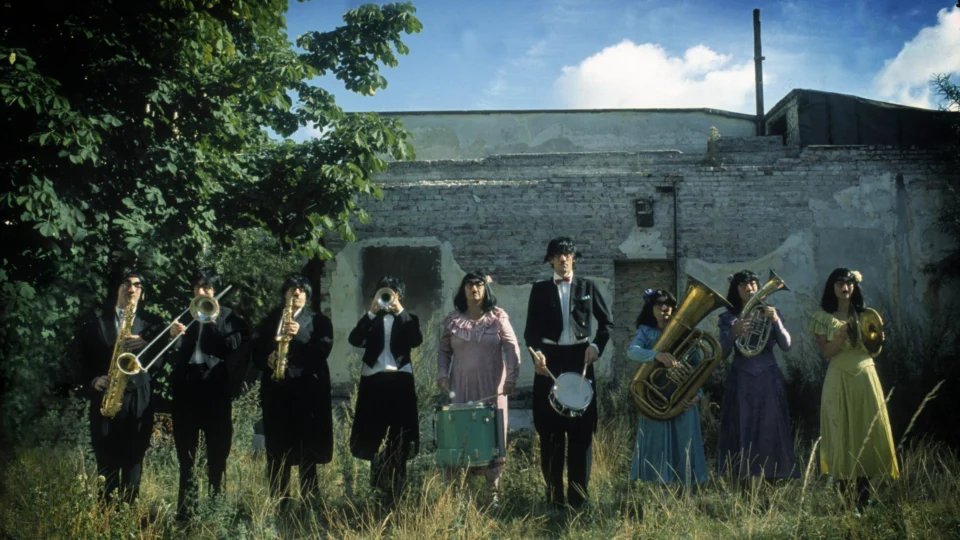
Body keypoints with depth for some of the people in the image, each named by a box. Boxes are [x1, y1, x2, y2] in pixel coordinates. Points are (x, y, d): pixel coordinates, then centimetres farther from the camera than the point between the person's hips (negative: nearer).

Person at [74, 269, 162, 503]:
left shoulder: (152, 323, 11)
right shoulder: (95, 324, 12)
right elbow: (81, 360, 10)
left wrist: (146, 345, -18)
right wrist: (93, 381, -9)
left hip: (138, 401, 0)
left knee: (133, 463, 1)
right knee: (106, 464, -2)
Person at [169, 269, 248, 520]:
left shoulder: (227, 315, 7)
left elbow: (235, 346, -8)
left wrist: (214, 321, -15)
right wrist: (174, 336, -18)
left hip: (215, 386, -2)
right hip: (186, 385, 2)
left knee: (217, 448, 2)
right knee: (186, 449, 6)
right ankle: (185, 507, 14)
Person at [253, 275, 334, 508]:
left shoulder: (319, 321, 9)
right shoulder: (270, 320, 18)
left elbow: (324, 350, -6)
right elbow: (257, 352, 15)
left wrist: (298, 336, -19)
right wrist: (267, 359, -7)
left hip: (307, 389, -3)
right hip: (276, 390, 3)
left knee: (307, 451, -2)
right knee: (276, 451, 2)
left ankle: (310, 503, 3)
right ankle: (278, 504, 8)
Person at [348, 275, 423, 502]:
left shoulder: (407, 319, 12)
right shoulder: (371, 319, 14)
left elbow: (416, 341, -8)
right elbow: (354, 339, -4)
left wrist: (401, 311, -13)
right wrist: (371, 313, -12)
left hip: (399, 379, -1)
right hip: (373, 379, 2)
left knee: (399, 434, -2)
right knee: (372, 434, 4)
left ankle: (396, 487, 4)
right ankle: (379, 483, 16)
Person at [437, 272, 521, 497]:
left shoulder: (498, 318, 2)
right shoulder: (453, 320, 8)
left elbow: (512, 349, -2)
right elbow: (444, 351, 13)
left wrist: (511, 377, -13)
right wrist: (442, 374, -2)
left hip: (491, 388, -1)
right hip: (460, 388, 1)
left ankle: (493, 490, 11)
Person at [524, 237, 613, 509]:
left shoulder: (587, 287, 9)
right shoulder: (540, 289, 7)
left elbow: (607, 322, 11)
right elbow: (531, 328, 3)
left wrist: (597, 346, -5)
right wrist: (536, 352, -16)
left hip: (579, 358, 0)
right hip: (549, 359, 0)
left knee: (581, 427, 1)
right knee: (550, 428, 2)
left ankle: (578, 494, 9)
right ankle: (554, 494, 11)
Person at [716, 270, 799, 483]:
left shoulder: (771, 313, 7)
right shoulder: (728, 318, 5)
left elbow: (786, 346, -4)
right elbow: (723, 353, -5)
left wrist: (776, 321, -19)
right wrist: (733, 333, -22)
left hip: (768, 380, 1)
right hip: (741, 381, -1)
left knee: (770, 432, -2)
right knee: (741, 432, -3)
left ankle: (770, 480, 3)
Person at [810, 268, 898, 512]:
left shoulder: (865, 314, 10)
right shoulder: (823, 317, 3)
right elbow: (826, 352, -5)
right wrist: (842, 334, -20)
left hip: (865, 376, 3)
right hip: (839, 379, -2)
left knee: (868, 432, 0)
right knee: (842, 433, -3)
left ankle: (862, 498, 8)